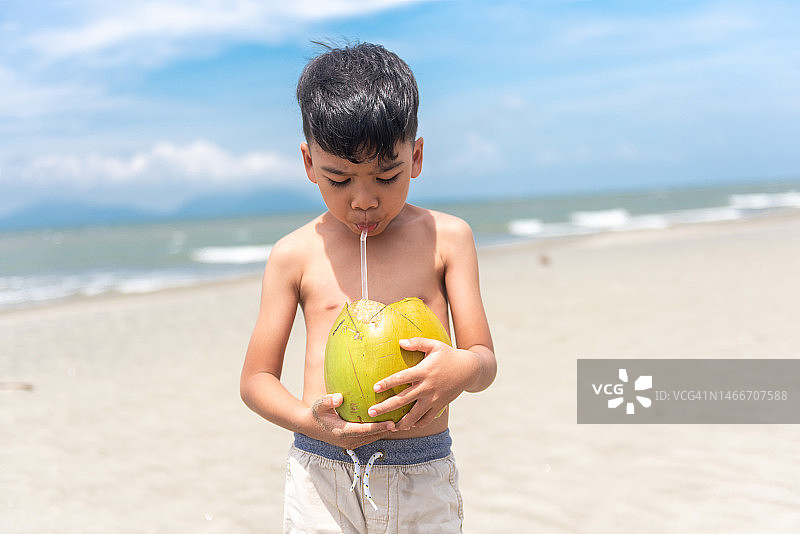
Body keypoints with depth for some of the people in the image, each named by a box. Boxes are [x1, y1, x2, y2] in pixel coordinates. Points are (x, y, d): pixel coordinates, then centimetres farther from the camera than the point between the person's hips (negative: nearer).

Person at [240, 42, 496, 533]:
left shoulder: (447, 237, -1)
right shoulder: (296, 254, -1)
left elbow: (486, 361, 0)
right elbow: (256, 380, 3)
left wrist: (462, 369, -24)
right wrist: (309, 418, -17)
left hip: (423, 480, 1)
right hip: (321, 477, 0)